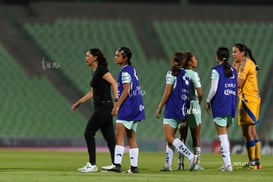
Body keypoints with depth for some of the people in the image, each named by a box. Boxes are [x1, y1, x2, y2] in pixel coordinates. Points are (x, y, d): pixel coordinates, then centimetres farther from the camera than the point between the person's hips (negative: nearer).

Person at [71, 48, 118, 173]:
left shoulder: (101, 70, -12)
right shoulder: (95, 72, 17)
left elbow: (114, 84, -22)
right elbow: (92, 92, 27)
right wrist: (79, 102, 30)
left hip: (104, 106, -9)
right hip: (100, 107, 9)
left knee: (89, 133, -6)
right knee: (109, 136, 6)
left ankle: (92, 165, -4)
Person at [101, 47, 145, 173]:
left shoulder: (125, 71, -11)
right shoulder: (132, 70, 16)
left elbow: (126, 90, -18)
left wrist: (117, 106, -17)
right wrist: (118, 103, 23)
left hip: (127, 107, -10)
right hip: (136, 108, 10)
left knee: (119, 136, -11)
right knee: (131, 137, 11)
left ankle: (117, 165, -17)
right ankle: (134, 166, 10)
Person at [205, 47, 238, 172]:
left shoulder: (216, 70, -8)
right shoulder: (233, 71, 11)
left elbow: (214, 89, -13)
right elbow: (236, 89, 12)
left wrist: (208, 102, 0)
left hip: (220, 105, -6)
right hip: (231, 105, 6)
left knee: (222, 135, -4)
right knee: (224, 134, 15)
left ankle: (228, 163, -10)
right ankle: (226, 163, 12)